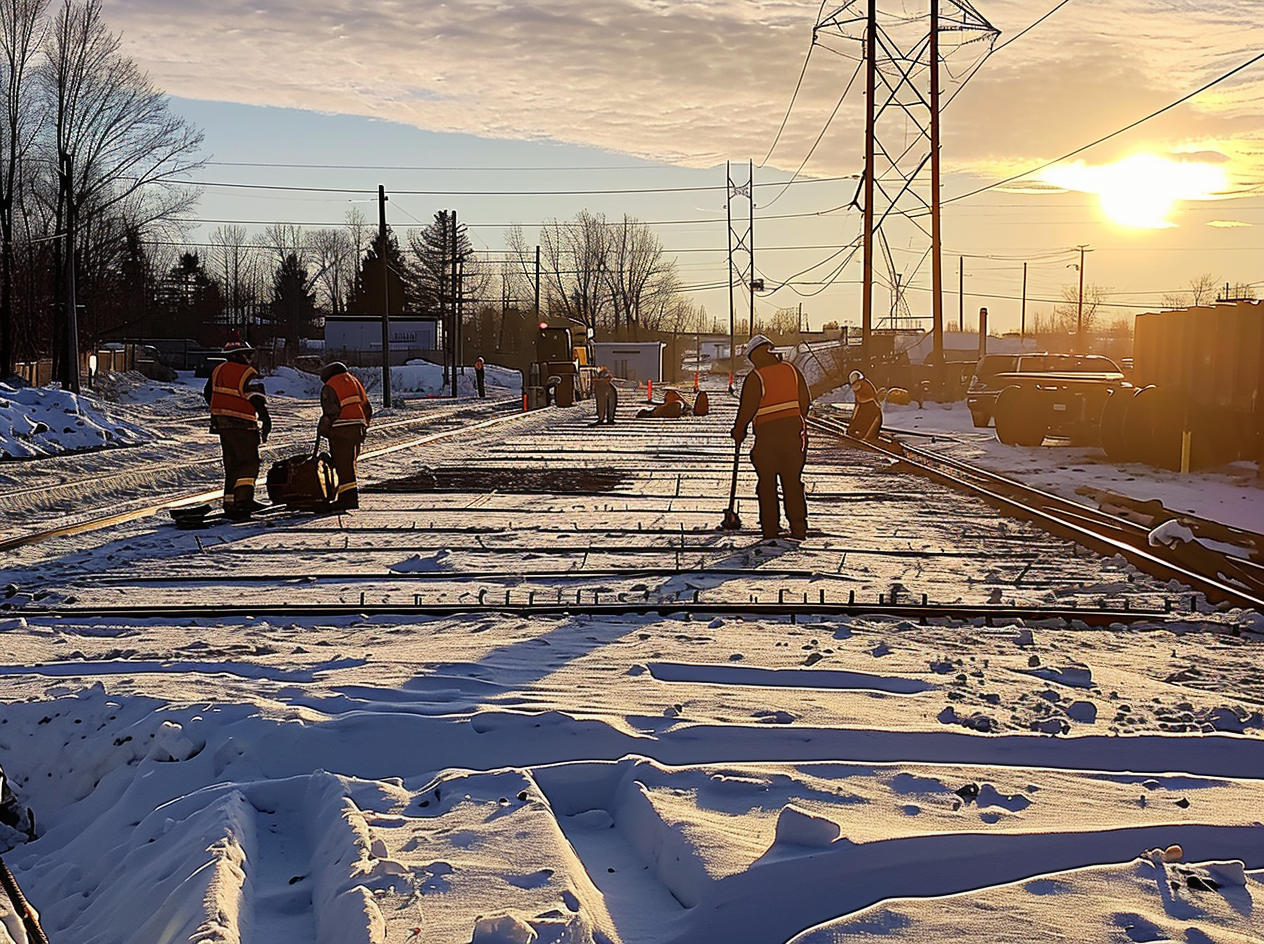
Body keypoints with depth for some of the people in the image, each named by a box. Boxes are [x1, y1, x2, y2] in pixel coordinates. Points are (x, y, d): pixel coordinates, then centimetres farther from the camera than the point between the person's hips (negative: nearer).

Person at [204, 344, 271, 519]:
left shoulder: (218, 370, 11)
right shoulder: (248, 374, -12)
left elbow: (208, 395, 21)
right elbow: (258, 399, -17)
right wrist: (266, 421, -11)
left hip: (222, 424, 8)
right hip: (242, 425, -8)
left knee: (231, 464, 13)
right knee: (249, 462, -7)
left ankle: (230, 503, 13)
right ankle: (243, 497, -22)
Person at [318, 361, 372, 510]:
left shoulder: (329, 387, -4)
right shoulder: (354, 380, 16)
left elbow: (330, 413, -14)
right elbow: (367, 407, 15)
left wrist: (323, 430, -1)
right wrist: (364, 426, 21)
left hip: (340, 431, -7)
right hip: (358, 427, 7)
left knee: (342, 465, -4)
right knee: (350, 463, 16)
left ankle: (347, 499, -7)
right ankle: (352, 496, 19)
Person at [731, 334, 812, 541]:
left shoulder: (755, 378, -8)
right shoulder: (792, 370, 5)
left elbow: (747, 409, -10)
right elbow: (806, 400, 9)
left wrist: (738, 431, 5)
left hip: (767, 434, -4)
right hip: (794, 432, 4)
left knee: (767, 483, 6)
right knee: (793, 481, 9)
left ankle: (770, 530, 4)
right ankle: (799, 529, 5)